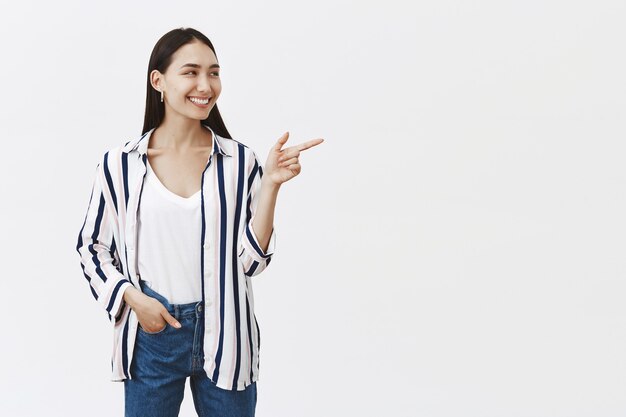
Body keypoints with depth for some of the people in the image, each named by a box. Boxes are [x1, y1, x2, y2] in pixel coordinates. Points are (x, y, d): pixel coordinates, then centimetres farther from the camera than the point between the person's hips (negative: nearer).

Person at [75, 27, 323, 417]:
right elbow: (92, 245, 6)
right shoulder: (120, 163, -4)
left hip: (226, 334, 0)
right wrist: (131, 297, -8)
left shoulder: (240, 161, -4)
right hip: (151, 332, 0)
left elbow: (251, 260, -7)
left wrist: (271, 184, -16)